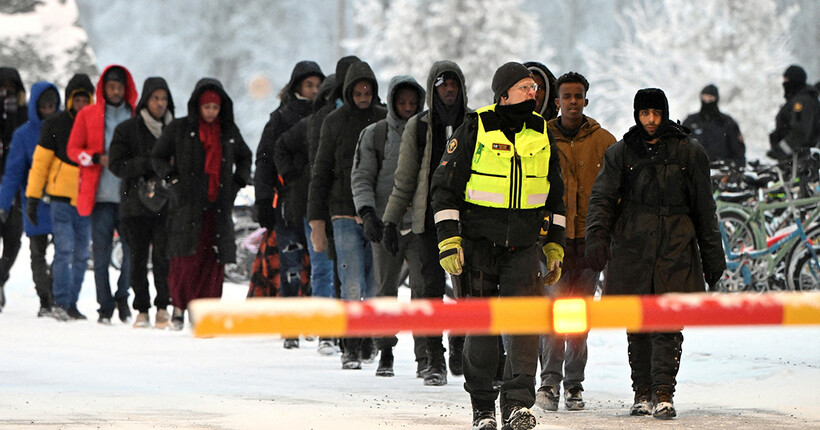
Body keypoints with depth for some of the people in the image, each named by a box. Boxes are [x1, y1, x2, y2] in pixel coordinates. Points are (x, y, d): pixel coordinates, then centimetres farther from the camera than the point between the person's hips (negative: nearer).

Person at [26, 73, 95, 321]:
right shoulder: (55, 125, 0)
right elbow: (40, 161, 1)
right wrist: (33, 197, -2)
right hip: (62, 199, -3)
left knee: (81, 255, 5)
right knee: (64, 251, -11)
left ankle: (71, 304, 13)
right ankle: (60, 303, -8)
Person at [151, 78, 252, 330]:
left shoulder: (229, 132, 13)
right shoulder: (179, 129, 4)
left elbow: (244, 158, 29)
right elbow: (158, 156, 11)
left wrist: (238, 182, 13)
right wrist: (172, 178, -4)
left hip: (218, 205, 3)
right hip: (187, 205, -2)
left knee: (213, 261, -4)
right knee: (185, 259, -10)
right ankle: (179, 306, 6)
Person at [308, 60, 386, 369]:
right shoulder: (335, 122, 4)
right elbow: (321, 172, 7)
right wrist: (317, 219, 2)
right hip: (346, 214, -2)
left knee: (376, 286, 4)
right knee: (352, 286, -11)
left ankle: (369, 343, 18)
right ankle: (351, 349, -8)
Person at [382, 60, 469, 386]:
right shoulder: (418, 127, 6)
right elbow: (404, 180, 10)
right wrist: (390, 221, 5)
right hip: (429, 218, -1)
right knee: (433, 285, -7)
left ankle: (459, 349, 17)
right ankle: (434, 359, -2)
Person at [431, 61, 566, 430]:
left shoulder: (542, 134, 9)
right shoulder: (474, 130, -4)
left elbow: (555, 195, 19)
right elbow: (445, 186, -1)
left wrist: (555, 247, 15)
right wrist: (449, 241, -8)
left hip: (524, 245, 2)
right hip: (479, 243, -2)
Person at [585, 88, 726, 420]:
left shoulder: (689, 153, 8)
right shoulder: (620, 153, 9)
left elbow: (704, 209, 11)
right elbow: (602, 196, -1)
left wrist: (712, 256, 11)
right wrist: (598, 235, -19)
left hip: (675, 247, -1)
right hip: (632, 249, 1)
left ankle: (663, 395, -12)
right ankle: (642, 393, 13)